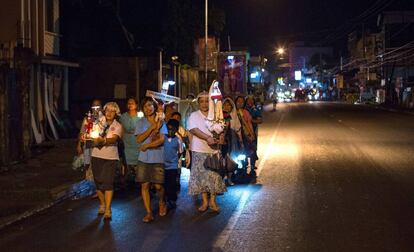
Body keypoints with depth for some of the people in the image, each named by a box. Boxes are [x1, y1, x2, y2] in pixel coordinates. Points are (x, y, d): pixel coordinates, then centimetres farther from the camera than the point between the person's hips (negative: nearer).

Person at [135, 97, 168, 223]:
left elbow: (161, 140, -6)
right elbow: (139, 139, -4)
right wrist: (151, 128, -9)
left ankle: (161, 203, 27)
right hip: (144, 159, 2)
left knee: (158, 185, -4)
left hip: (157, 158, -2)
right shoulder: (141, 122, 8)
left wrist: (146, 145, -7)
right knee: (145, 185, -2)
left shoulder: (161, 122, 4)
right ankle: (149, 212, 6)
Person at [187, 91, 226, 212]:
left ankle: (212, 201, 9)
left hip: (214, 150, 2)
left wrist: (217, 139, -14)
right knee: (201, 176, 0)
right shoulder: (194, 115, 2)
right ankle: (204, 201, 9)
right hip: (199, 150, -2)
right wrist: (207, 138, -24)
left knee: (214, 175, 1)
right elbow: (194, 130, -12)